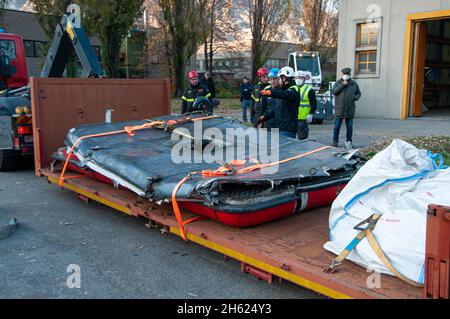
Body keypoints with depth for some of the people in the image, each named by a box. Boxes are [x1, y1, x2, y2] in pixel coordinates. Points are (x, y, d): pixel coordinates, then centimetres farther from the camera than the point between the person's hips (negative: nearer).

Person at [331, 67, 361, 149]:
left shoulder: (354, 84, 11)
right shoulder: (338, 83, 6)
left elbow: (358, 93, 19)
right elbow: (334, 91, -8)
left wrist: (355, 97, -3)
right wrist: (342, 85, -14)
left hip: (350, 109, 2)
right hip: (339, 109, -2)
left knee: (349, 127, 6)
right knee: (337, 126, 0)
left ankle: (349, 142, 16)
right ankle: (335, 141, 8)